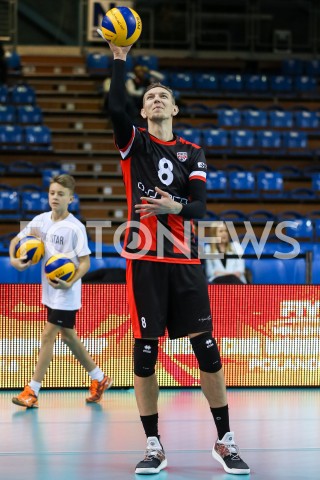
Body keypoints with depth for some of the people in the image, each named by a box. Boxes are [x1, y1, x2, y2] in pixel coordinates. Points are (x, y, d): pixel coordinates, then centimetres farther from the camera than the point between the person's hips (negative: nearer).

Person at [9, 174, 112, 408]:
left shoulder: (75, 227, -16)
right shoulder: (40, 221, 2)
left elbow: (85, 262, -15)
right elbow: (16, 240, 13)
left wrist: (70, 283, -30)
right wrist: (13, 259, -7)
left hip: (66, 293, -7)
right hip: (50, 290, 7)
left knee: (48, 336, -8)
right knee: (68, 335, 16)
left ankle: (32, 391, -2)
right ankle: (100, 380, 31)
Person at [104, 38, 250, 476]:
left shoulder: (192, 152, 12)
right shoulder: (135, 143, 6)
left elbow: (200, 205, 3)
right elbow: (115, 108, -15)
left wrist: (175, 206, -17)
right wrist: (120, 59, -15)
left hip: (185, 259, 2)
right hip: (145, 258, -2)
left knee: (207, 349, -1)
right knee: (145, 351, -2)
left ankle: (225, 441, 8)